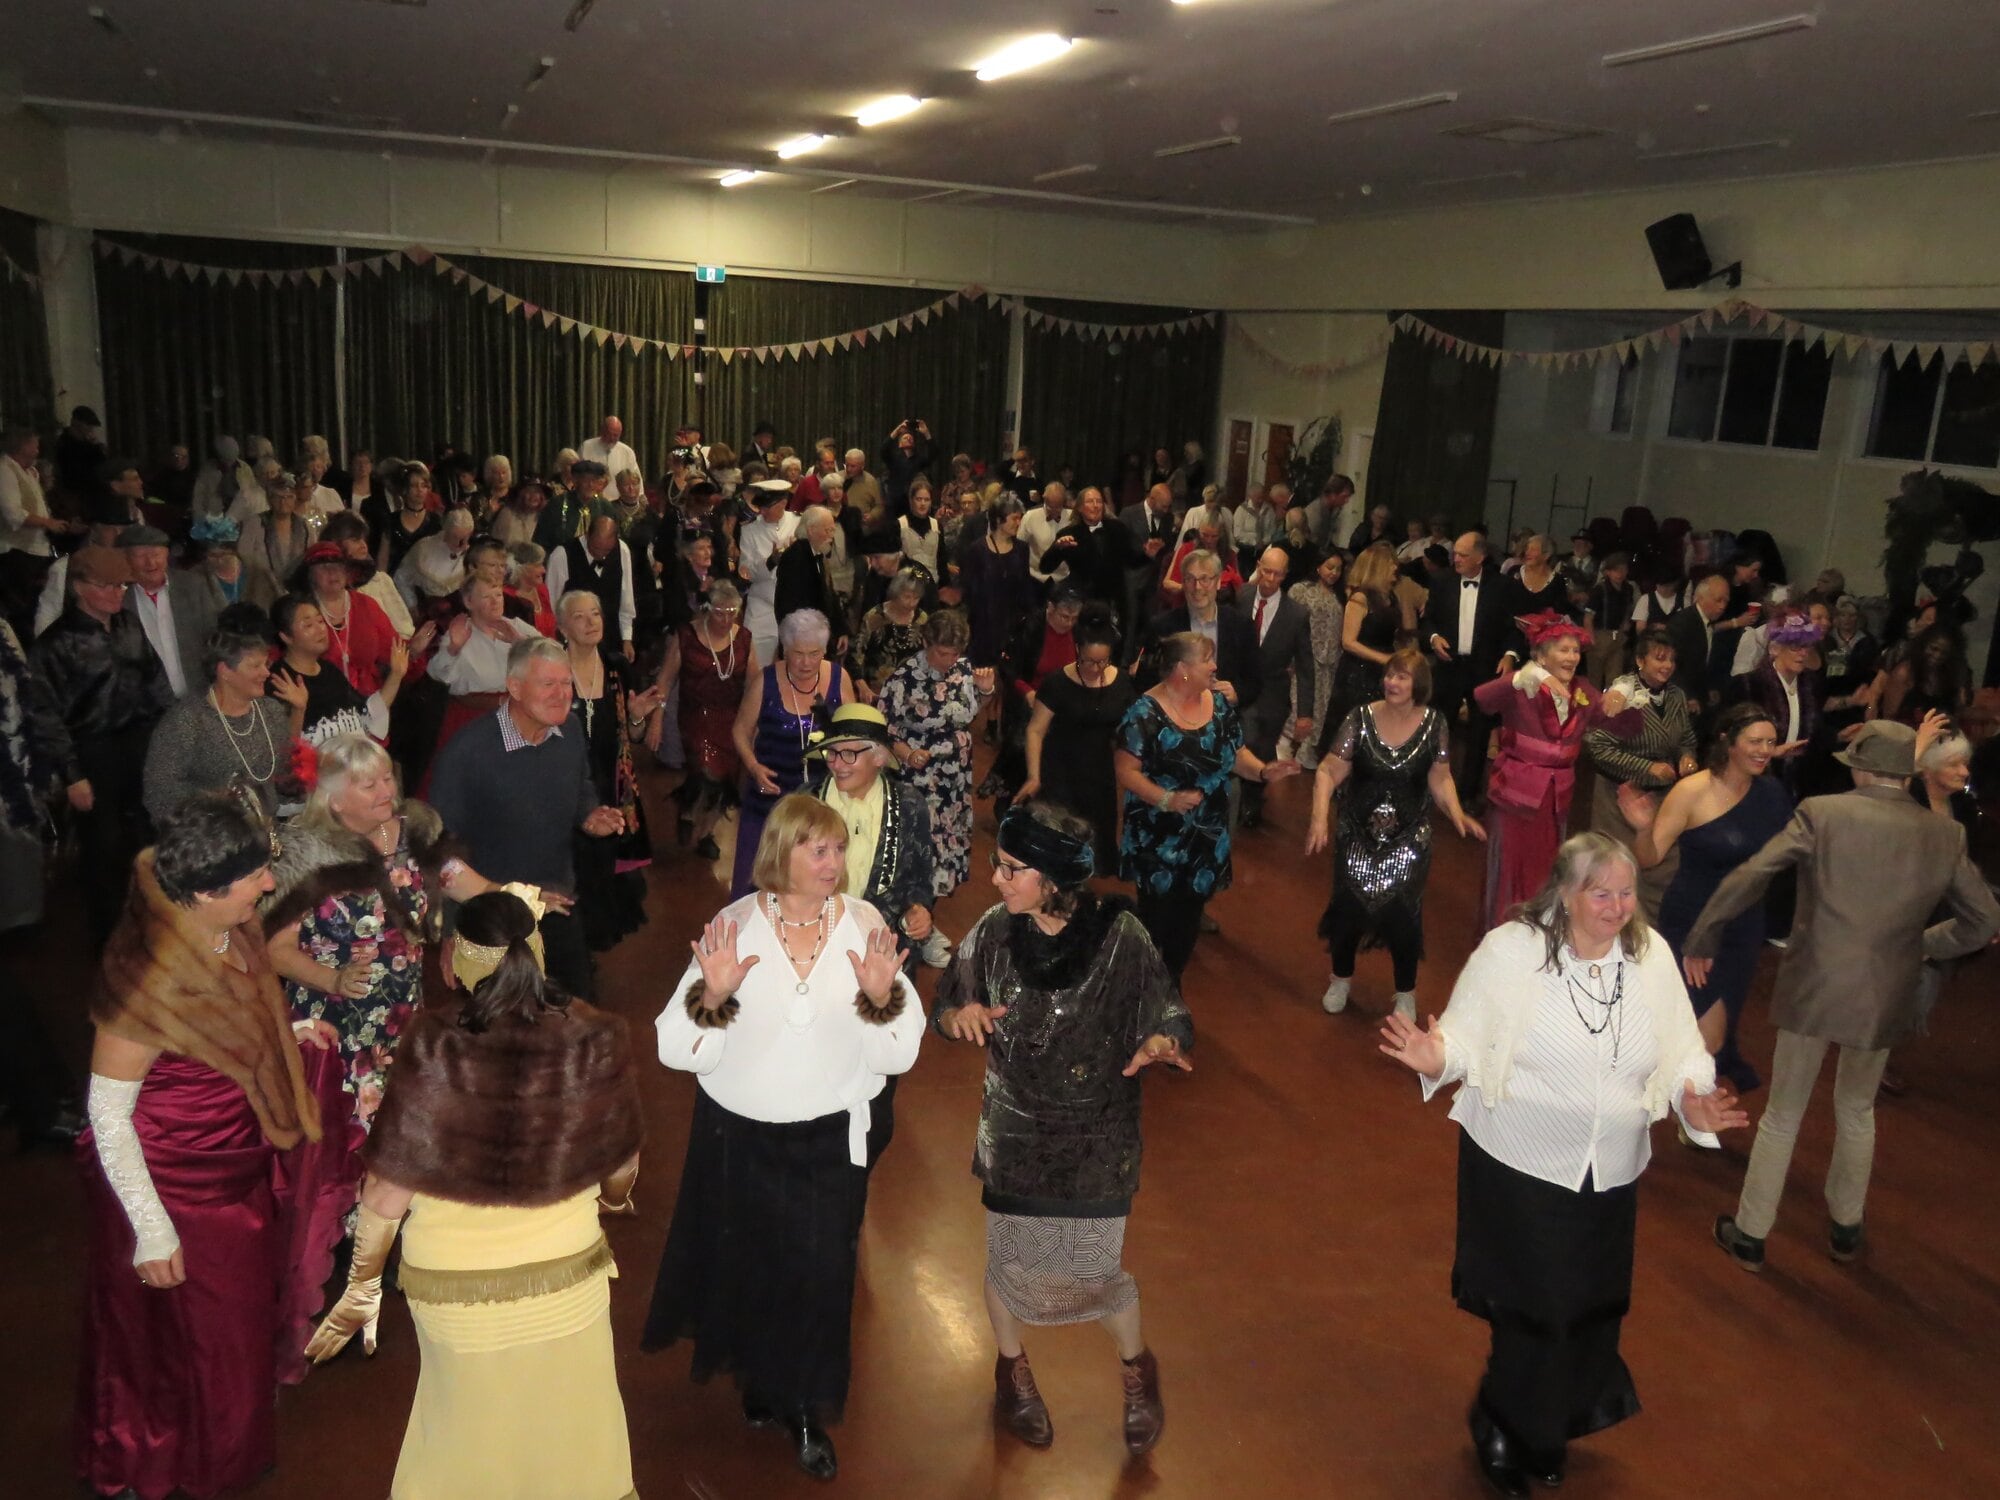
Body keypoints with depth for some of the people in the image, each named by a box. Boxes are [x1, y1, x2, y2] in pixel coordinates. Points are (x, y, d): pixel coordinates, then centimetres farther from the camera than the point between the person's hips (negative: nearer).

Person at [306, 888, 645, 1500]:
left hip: (454, 1284, -1)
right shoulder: (595, 1040, -19)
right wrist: (614, 1199, 19)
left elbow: (388, 1191, -17)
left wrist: (362, 1286, 0)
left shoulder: (433, 1048, -25)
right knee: (569, 1424, 25)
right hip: (567, 1273, 1)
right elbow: (622, 1168, -4)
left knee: (468, 1424, 26)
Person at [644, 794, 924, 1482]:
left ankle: (805, 1410, 35)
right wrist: (712, 996, -31)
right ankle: (757, 1377, 49)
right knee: (746, 1263, 17)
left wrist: (881, 998, -28)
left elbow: (898, 1053, -10)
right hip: (740, 1136, 0)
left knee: (819, 1271, 9)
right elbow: (679, 1049, -13)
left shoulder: (865, 924, -9)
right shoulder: (734, 926, -11)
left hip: (833, 1137, 0)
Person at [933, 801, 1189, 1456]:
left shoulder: (1120, 936, -19)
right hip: (1013, 1132, 2)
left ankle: (1137, 1366, 42)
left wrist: (1160, 1044, -36)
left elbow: (1174, 1022, -13)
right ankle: (1012, 1368, 48)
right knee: (1009, 1259, 15)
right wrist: (959, 1015, -26)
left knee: (1095, 1268, 7)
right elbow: (944, 1012, -2)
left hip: (1096, 1138, -2)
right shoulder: (996, 929, -11)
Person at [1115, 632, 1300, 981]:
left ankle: (1172, 985, 35)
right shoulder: (1146, 712, -16)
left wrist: (1263, 770, -10)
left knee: (1189, 914, 16)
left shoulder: (1219, 704, 2)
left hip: (1206, 837, 5)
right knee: (1156, 915, 4)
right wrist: (1166, 798, -30)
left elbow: (1235, 753, 10)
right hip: (1159, 840, -5)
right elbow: (1125, 770, -18)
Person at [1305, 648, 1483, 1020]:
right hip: (1357, 836, 0)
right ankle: (1341, 979, 35)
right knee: (1349, 907, 8)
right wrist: (1319, 817, -24)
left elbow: (1440, 779, 1)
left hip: (1409, 840, 0)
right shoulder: (1361, 718, -11)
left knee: (1402, 914, 1)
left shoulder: (1434, 724, -7)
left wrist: (1458, 815, -15)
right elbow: (1328, 772, -12)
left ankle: (1406, 993, 26)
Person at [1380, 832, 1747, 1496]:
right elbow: (1467, 1037, -12)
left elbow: (1680, 1050, 1)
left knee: (1590, 1312, 17)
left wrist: (1692, 1099, -19)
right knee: (1532, 1312, 4)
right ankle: (1504, 1431, 34)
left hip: (1610, 1175, 4)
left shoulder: (1650, 955, -4)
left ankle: (1547, 1430, 46)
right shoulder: (1510, 950, -15)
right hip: (1518, 1168, -4)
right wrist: (1437, 1057, -34)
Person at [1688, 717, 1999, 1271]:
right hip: (1886, 997, 3)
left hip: (1813, 990, -3)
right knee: (1857, 1111, 27)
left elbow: (1745, 880, -15)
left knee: (1782, 1116, 14)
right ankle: (1845, 1226, 43)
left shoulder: (1821, 813, -12)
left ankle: (1750, 1235, 25)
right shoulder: (1945, 835, -2)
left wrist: (1701, 941, -3)